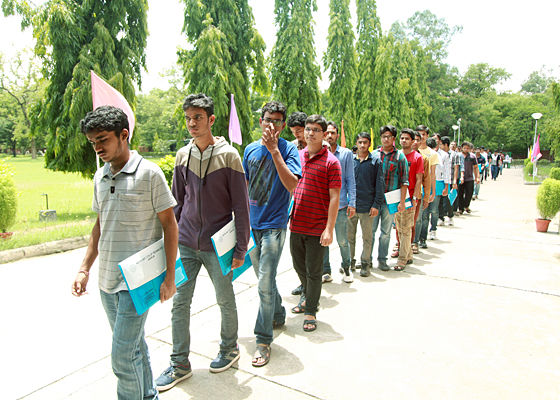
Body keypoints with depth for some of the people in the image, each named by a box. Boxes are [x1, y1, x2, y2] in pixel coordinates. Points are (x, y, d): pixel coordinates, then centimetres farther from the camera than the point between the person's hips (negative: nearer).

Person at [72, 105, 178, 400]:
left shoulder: (149, 173, -12)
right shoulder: (100, 176, 8)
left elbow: (169, 225, -10)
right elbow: (100, 225, 16)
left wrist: (169, 277, -12)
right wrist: (84, 269, 12)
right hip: (107, 279, 7)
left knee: (123, 356, -2)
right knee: (133, 346, 20)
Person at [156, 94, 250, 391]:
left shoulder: (228, 155, -9)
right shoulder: (182, 155, 4)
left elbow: (241, 207, -8)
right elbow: (176, 202, 12)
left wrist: (240, 248, -9)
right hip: (185, 244, 4)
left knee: (225, 300, 12)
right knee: (179, 302, 8)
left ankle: (229, 349, 37)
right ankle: (180, 364, 26)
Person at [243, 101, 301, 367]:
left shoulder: (288, 149, -6)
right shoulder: (250, 149, 8)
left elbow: (292, 185, -22)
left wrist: (274, 150, -24)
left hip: (274, 225, -5)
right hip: (252, 223, 6)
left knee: (265, 284, -8)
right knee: (265, 279, 19)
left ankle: (263, 341, 6)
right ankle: (279, 316, 41)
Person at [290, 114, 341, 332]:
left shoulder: (331, 161, -8)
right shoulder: (296, 156, 8)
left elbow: (334, 198, -11)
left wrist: (329, 229, -16)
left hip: (317, 227, -5)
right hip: (296, 224, 5)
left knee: (314, 272, 5)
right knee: (299, 266, 19)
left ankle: (310, 311, 22)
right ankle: (307, 297, 43)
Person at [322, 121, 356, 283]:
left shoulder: (346, 153, 4)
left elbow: (350, 180, 4)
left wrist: (352, 202, -2)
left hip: (340, 204, -1)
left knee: (343, 241, 3)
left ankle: (346, 267, 27)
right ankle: (325, 271, 22)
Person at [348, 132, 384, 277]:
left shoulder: (375, 161, 2)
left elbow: (380, 184, -1)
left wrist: (376, 205, -7)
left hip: (367, 206, -2)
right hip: (350, 205, 2)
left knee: (367, 237, 6)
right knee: (349, 236, 10)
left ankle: (365, 263, 17)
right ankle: (350, 261, 24)